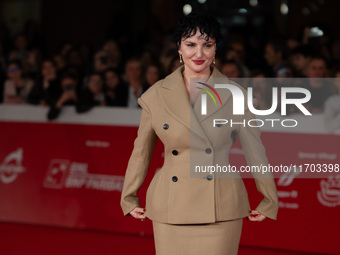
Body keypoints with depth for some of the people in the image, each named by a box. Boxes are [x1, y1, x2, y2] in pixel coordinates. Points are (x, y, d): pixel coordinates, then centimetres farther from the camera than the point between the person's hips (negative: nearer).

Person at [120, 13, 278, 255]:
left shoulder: (234, 95, -1)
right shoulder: (157, 95, 3)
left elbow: (254, 148, 7)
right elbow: (141, 150, 14)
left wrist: (269, 201, 12)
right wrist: (129, 199, 19)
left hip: (220, 211, -1)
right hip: (171, 211, 2)